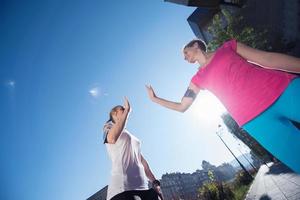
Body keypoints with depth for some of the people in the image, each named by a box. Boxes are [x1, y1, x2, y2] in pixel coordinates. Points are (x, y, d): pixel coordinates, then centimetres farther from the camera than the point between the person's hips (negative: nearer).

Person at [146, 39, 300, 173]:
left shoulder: (227, 47, 13)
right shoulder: (198, 79, 15)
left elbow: (268, 58, 9)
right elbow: (182, 106, 19)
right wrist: (154, 98, 20)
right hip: (255, 119, 0)